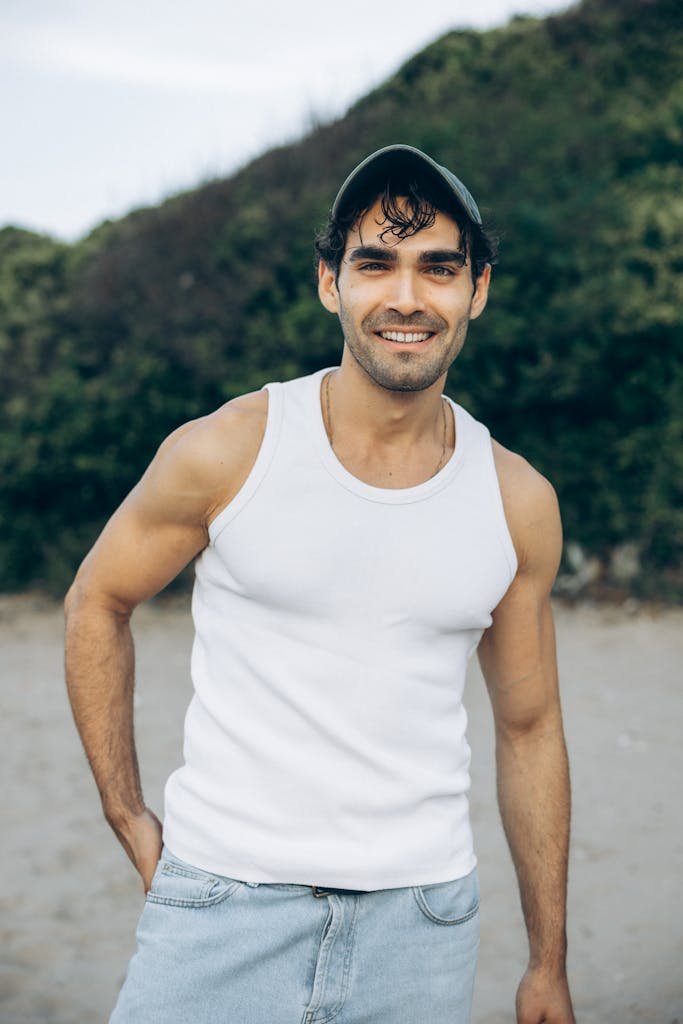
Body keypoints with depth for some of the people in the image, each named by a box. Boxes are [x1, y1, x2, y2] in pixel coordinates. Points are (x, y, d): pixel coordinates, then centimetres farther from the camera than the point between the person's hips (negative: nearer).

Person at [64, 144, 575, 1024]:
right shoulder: (225, 454, -9)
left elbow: (529, 729, 9)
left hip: (421, 919, 2)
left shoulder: (519, 505, -1)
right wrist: (129, 821, 3)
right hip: (223, 904, -2)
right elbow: (95, 604, 6)